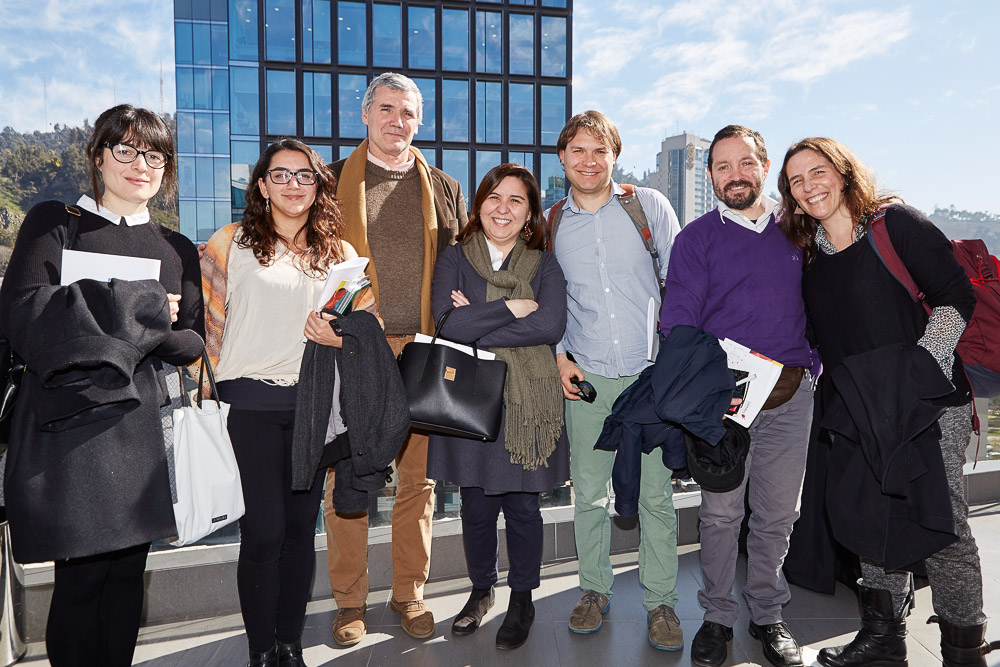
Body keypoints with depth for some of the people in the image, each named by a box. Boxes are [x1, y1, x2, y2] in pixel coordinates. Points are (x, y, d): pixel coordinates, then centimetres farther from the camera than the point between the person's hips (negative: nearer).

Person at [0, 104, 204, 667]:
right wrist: (143, 308, -9)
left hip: (146, 427, 3)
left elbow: (193, 342, 8)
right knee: (82, 577, -2)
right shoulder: (54, 224, 7)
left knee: (128, 572, 7)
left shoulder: (179, 250, 15)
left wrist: (121, 339, -10)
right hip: (72, 425, -3)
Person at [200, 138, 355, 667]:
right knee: (264, 531, -3)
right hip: (251, 403, -2)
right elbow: (206, 320, 2)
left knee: (301, 527, 9)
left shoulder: (340, 254, 11)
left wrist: (340, 338, -6)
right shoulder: (231, 243, 4)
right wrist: (211, 385, -8)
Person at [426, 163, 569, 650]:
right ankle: (481, 590, 35)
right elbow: (448, 323, -12)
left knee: (522, 504, 7)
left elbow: (551, 326, -14)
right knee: (476, 505, 11)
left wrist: (477, 326, -14)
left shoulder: (544, 266, 4)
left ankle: (522, 600, 28)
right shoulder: (454, 259, 4)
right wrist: (512, 308, -14)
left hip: (527, 400, 0)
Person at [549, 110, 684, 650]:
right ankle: (594, 589, 27)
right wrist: (561, 356, 3)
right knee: (588, 492, 8)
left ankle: (660, 601, 18)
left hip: (650, 373, -1)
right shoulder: (550, 224, 7)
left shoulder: (649, 205, 1)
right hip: (587, 377, 2)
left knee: (655, 494, 2)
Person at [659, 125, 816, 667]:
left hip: (791, 392, 3)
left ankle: (767, 613, 29)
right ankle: (718, 615, 22)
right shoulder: (698, 237, 2)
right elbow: (678, 320, -4)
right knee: (720, 512, 4)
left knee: (777, 513, 11)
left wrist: (813, 362, 8)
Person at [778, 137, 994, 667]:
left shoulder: (896, 223, -6)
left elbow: (956, 298, -8)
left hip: (928, 403, -5)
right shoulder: (807, 251, 10)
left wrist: (923, 364, -18)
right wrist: (838, 396, 8)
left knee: (938, 522, -1)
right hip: (858, 410, 5)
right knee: (872, 518, 10)